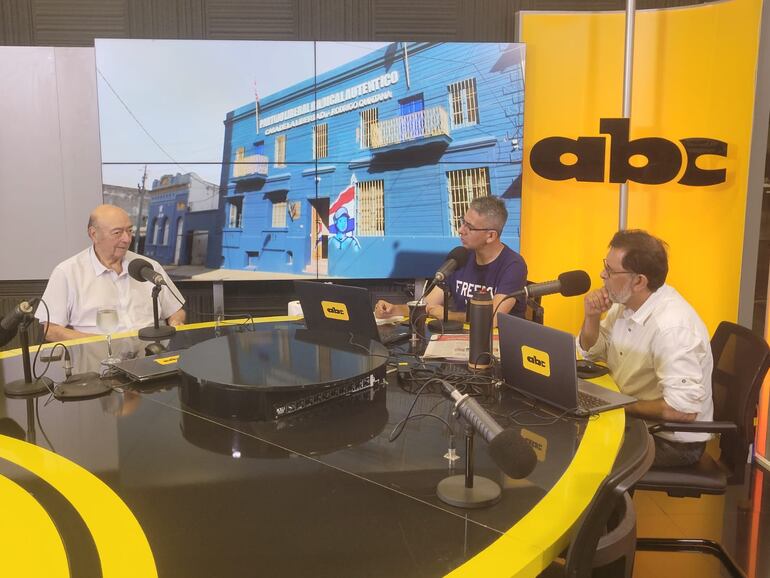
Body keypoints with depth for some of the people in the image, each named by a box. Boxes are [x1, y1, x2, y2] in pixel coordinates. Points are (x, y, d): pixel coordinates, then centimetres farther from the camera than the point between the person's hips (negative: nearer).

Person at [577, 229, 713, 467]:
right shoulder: (626, 302, -2)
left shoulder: (672, 327, -30)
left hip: (673, 440, -8)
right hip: (635, 420, 8)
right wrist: (592, 316, -9)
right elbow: (592, 352, 11)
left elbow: (684, 409, -32)